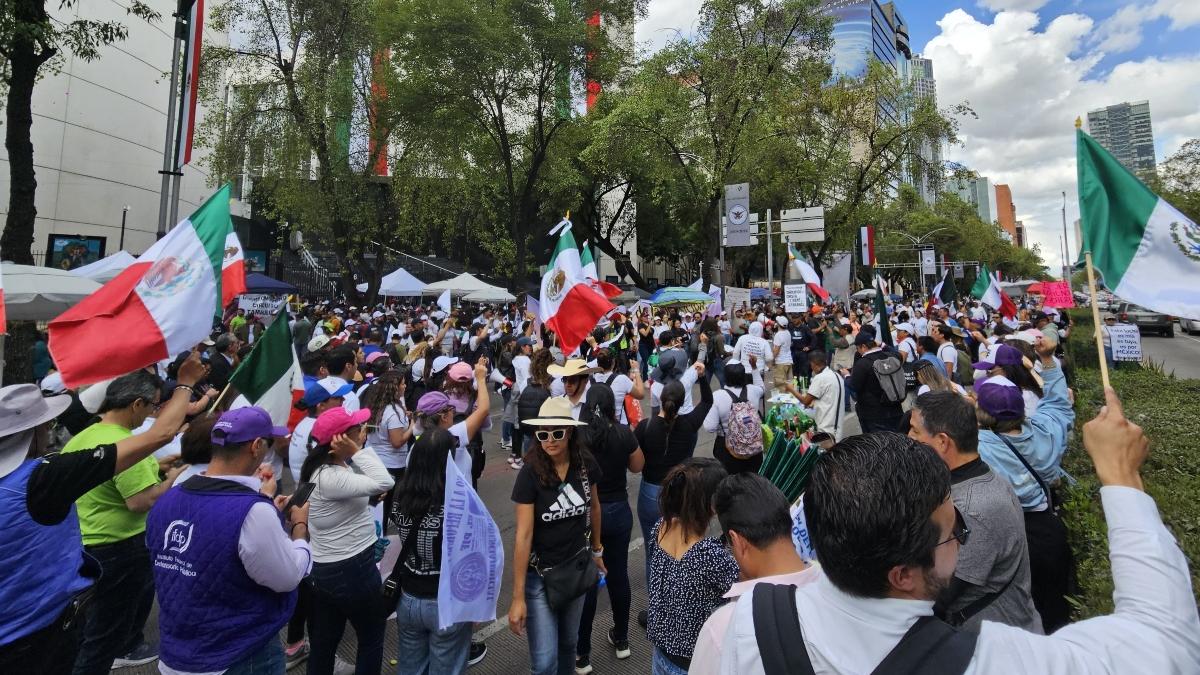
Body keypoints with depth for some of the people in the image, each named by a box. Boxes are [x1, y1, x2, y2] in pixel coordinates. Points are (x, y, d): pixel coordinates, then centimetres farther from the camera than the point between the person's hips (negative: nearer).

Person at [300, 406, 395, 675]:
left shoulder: (332, 467, 3)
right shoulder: (329, 478, -27)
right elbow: (384, 483, -38)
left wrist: (356, 453, 0)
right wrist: (358, 451, -30)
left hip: (327, 568, 9)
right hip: (351, 569, -9)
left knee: (323, 642, 21)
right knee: (372, 637, 13)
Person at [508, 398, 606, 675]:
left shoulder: (586, 465, -12)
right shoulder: (529, 474, -23)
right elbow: (523, 535, -22)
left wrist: (597, 550, 17)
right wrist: (518, 597, -19)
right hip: (539, 574, -4)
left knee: (569, 641, 22)